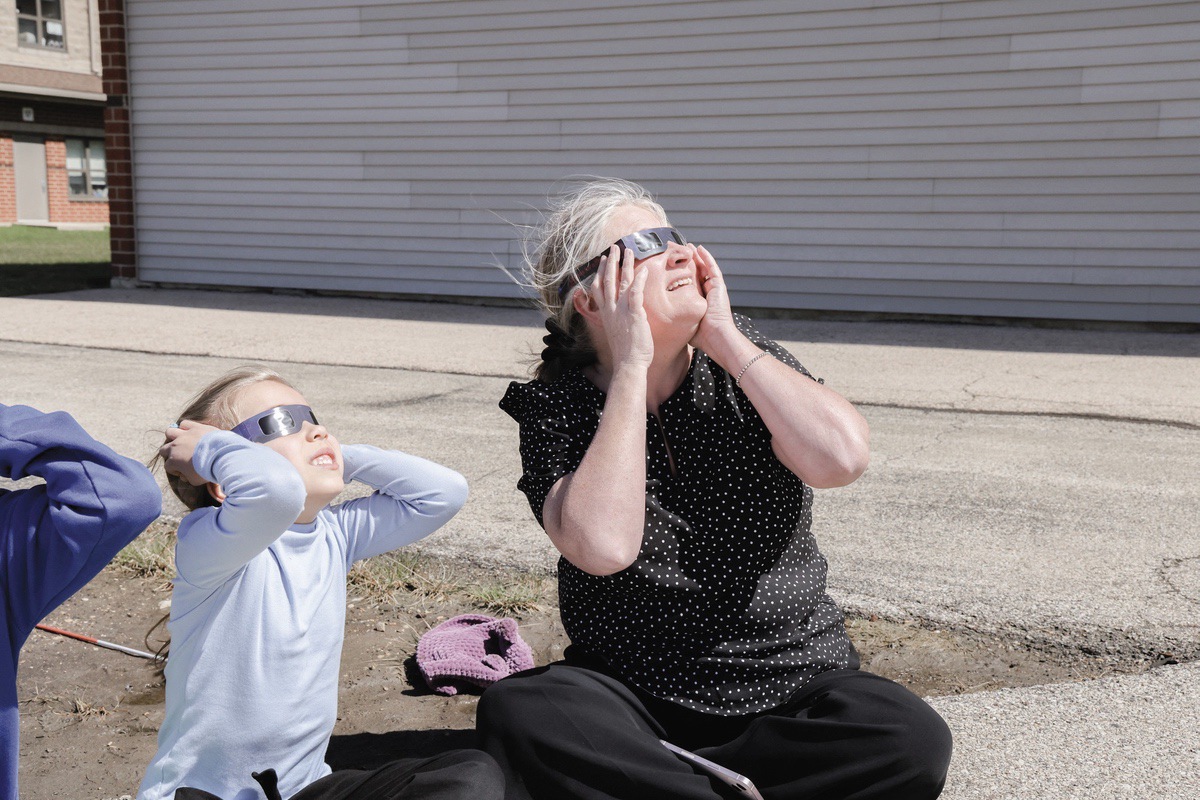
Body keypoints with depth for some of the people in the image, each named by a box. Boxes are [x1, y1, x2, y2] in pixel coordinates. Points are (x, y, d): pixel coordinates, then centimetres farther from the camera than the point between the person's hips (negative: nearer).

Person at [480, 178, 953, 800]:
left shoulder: (744, 365, 2)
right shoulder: (556, 406, -5)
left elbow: (840, 459, -19)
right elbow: (603, 547, -25)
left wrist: (722, 336, -13)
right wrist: (631, 366, -19)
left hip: (791, 689, 2)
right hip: (631, 694, -1)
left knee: (911, 741, -26)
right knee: (516, 715, -30)